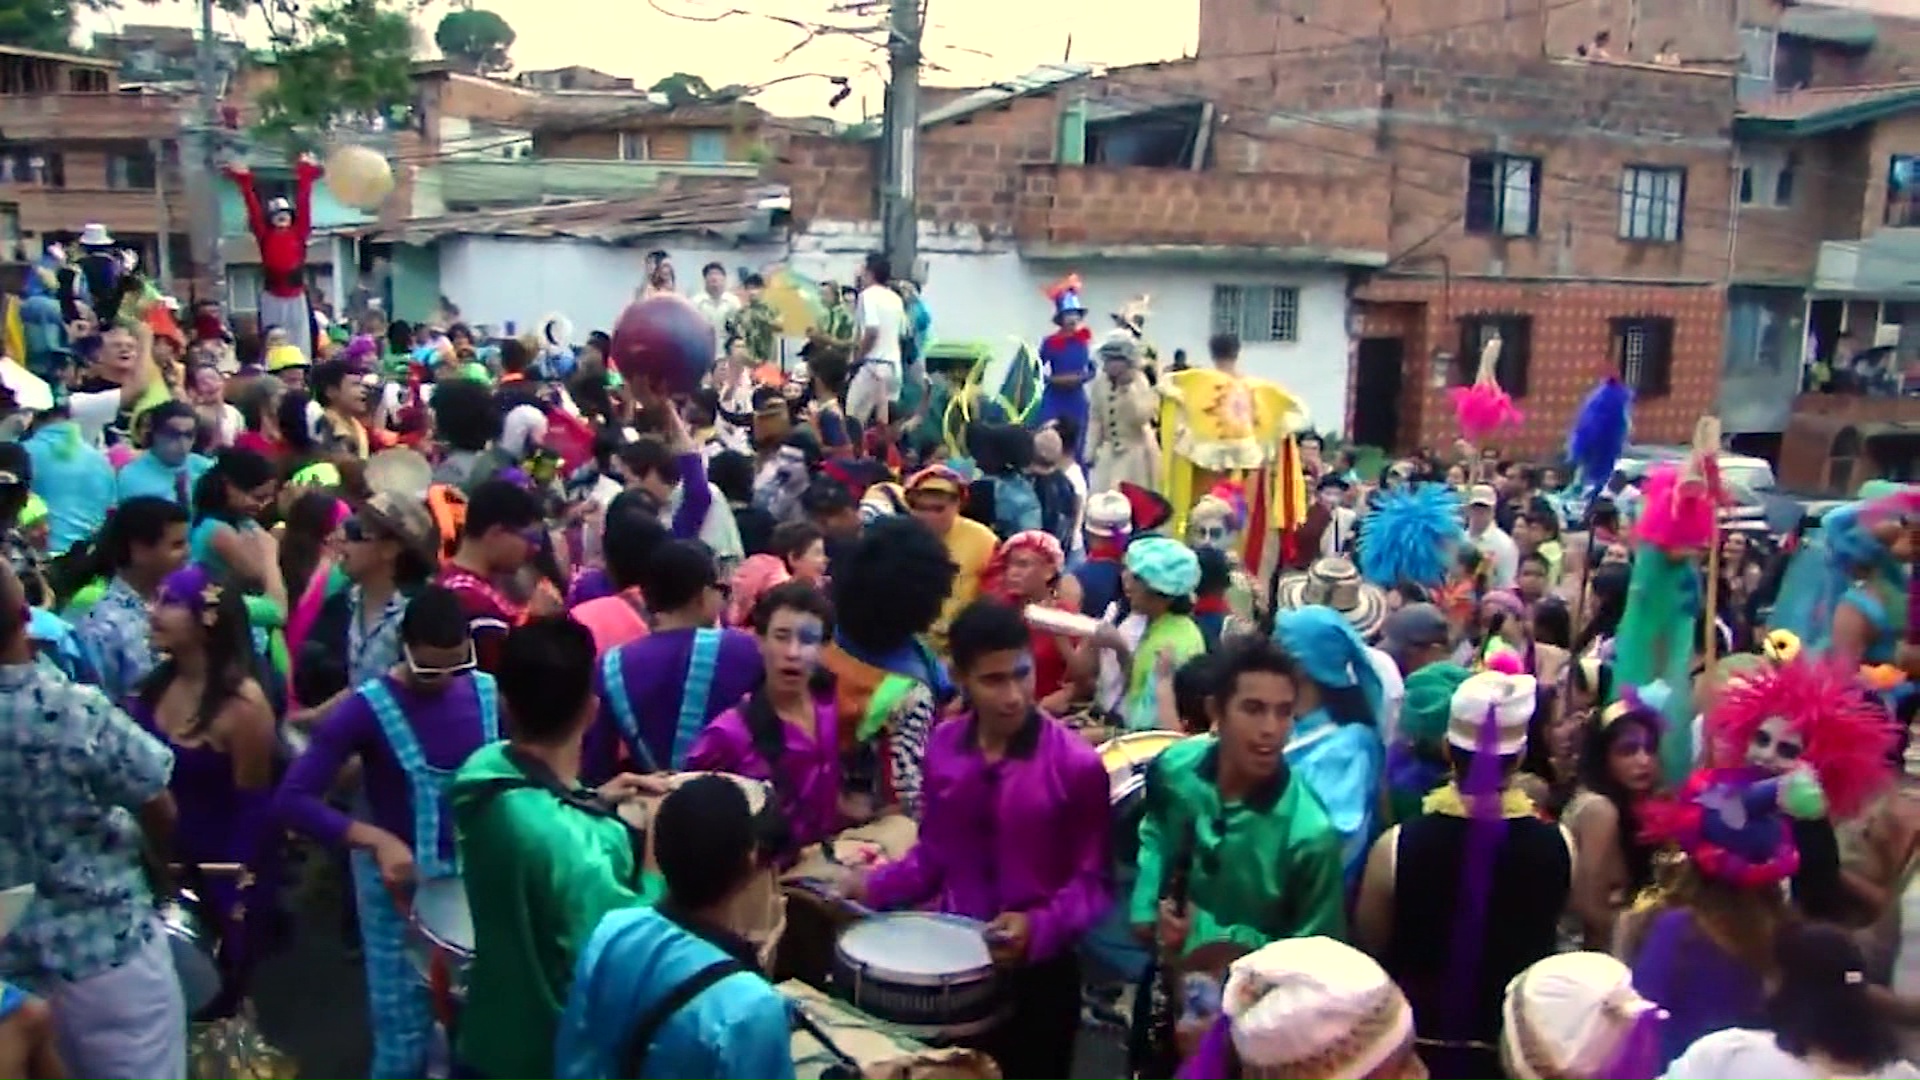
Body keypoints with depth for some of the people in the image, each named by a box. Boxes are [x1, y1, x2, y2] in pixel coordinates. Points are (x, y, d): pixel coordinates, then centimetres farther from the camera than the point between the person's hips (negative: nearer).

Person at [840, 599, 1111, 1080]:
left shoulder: (1076, 764, -16)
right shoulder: (942, 747, -1)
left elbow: (1092, 881, -11)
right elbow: (934, 853, 9)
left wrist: (1039, 928, -26)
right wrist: (873, 888, -5)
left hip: (1039, 970, -4)